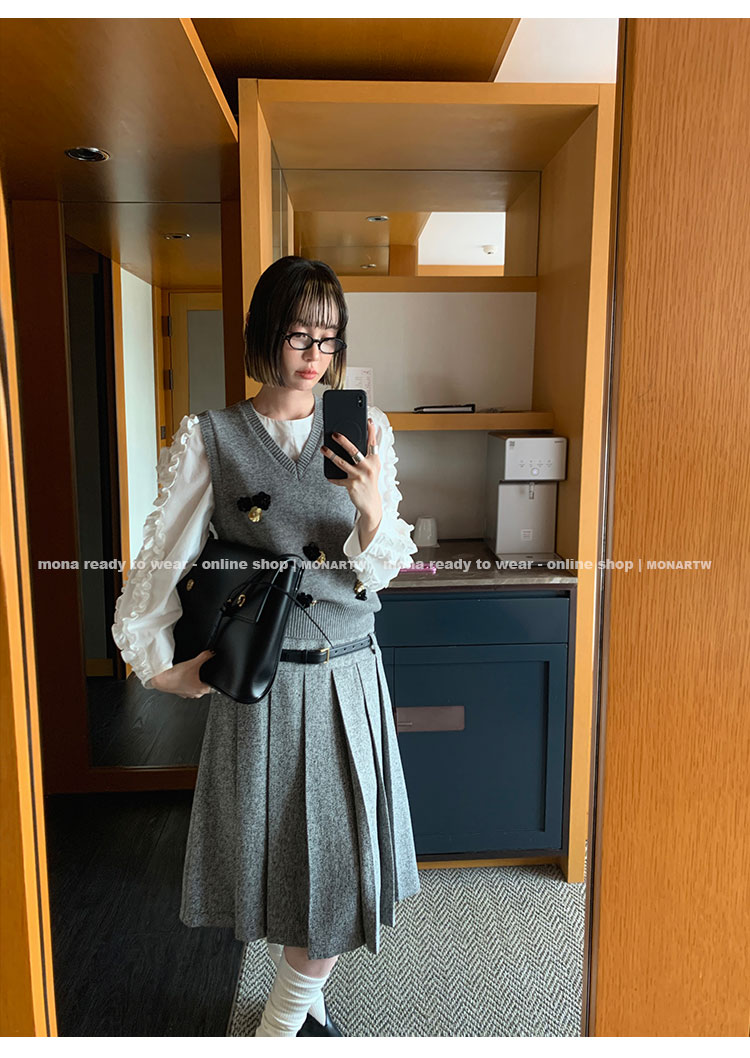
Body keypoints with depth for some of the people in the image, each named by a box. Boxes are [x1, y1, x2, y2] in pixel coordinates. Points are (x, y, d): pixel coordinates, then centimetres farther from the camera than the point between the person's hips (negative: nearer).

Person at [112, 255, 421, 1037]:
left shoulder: (364, 432, 1)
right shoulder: (208, 438, -5)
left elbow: (377, 574, -1)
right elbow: (163, 556, 2)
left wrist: (371, 508, -20)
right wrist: (156, 663, 5)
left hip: (350, 677, 3)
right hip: (260, 684, -2)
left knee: (345, 860, 12)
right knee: (278, 858, 12)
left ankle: (282, 1023, 40)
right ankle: (302, 1002, 43)